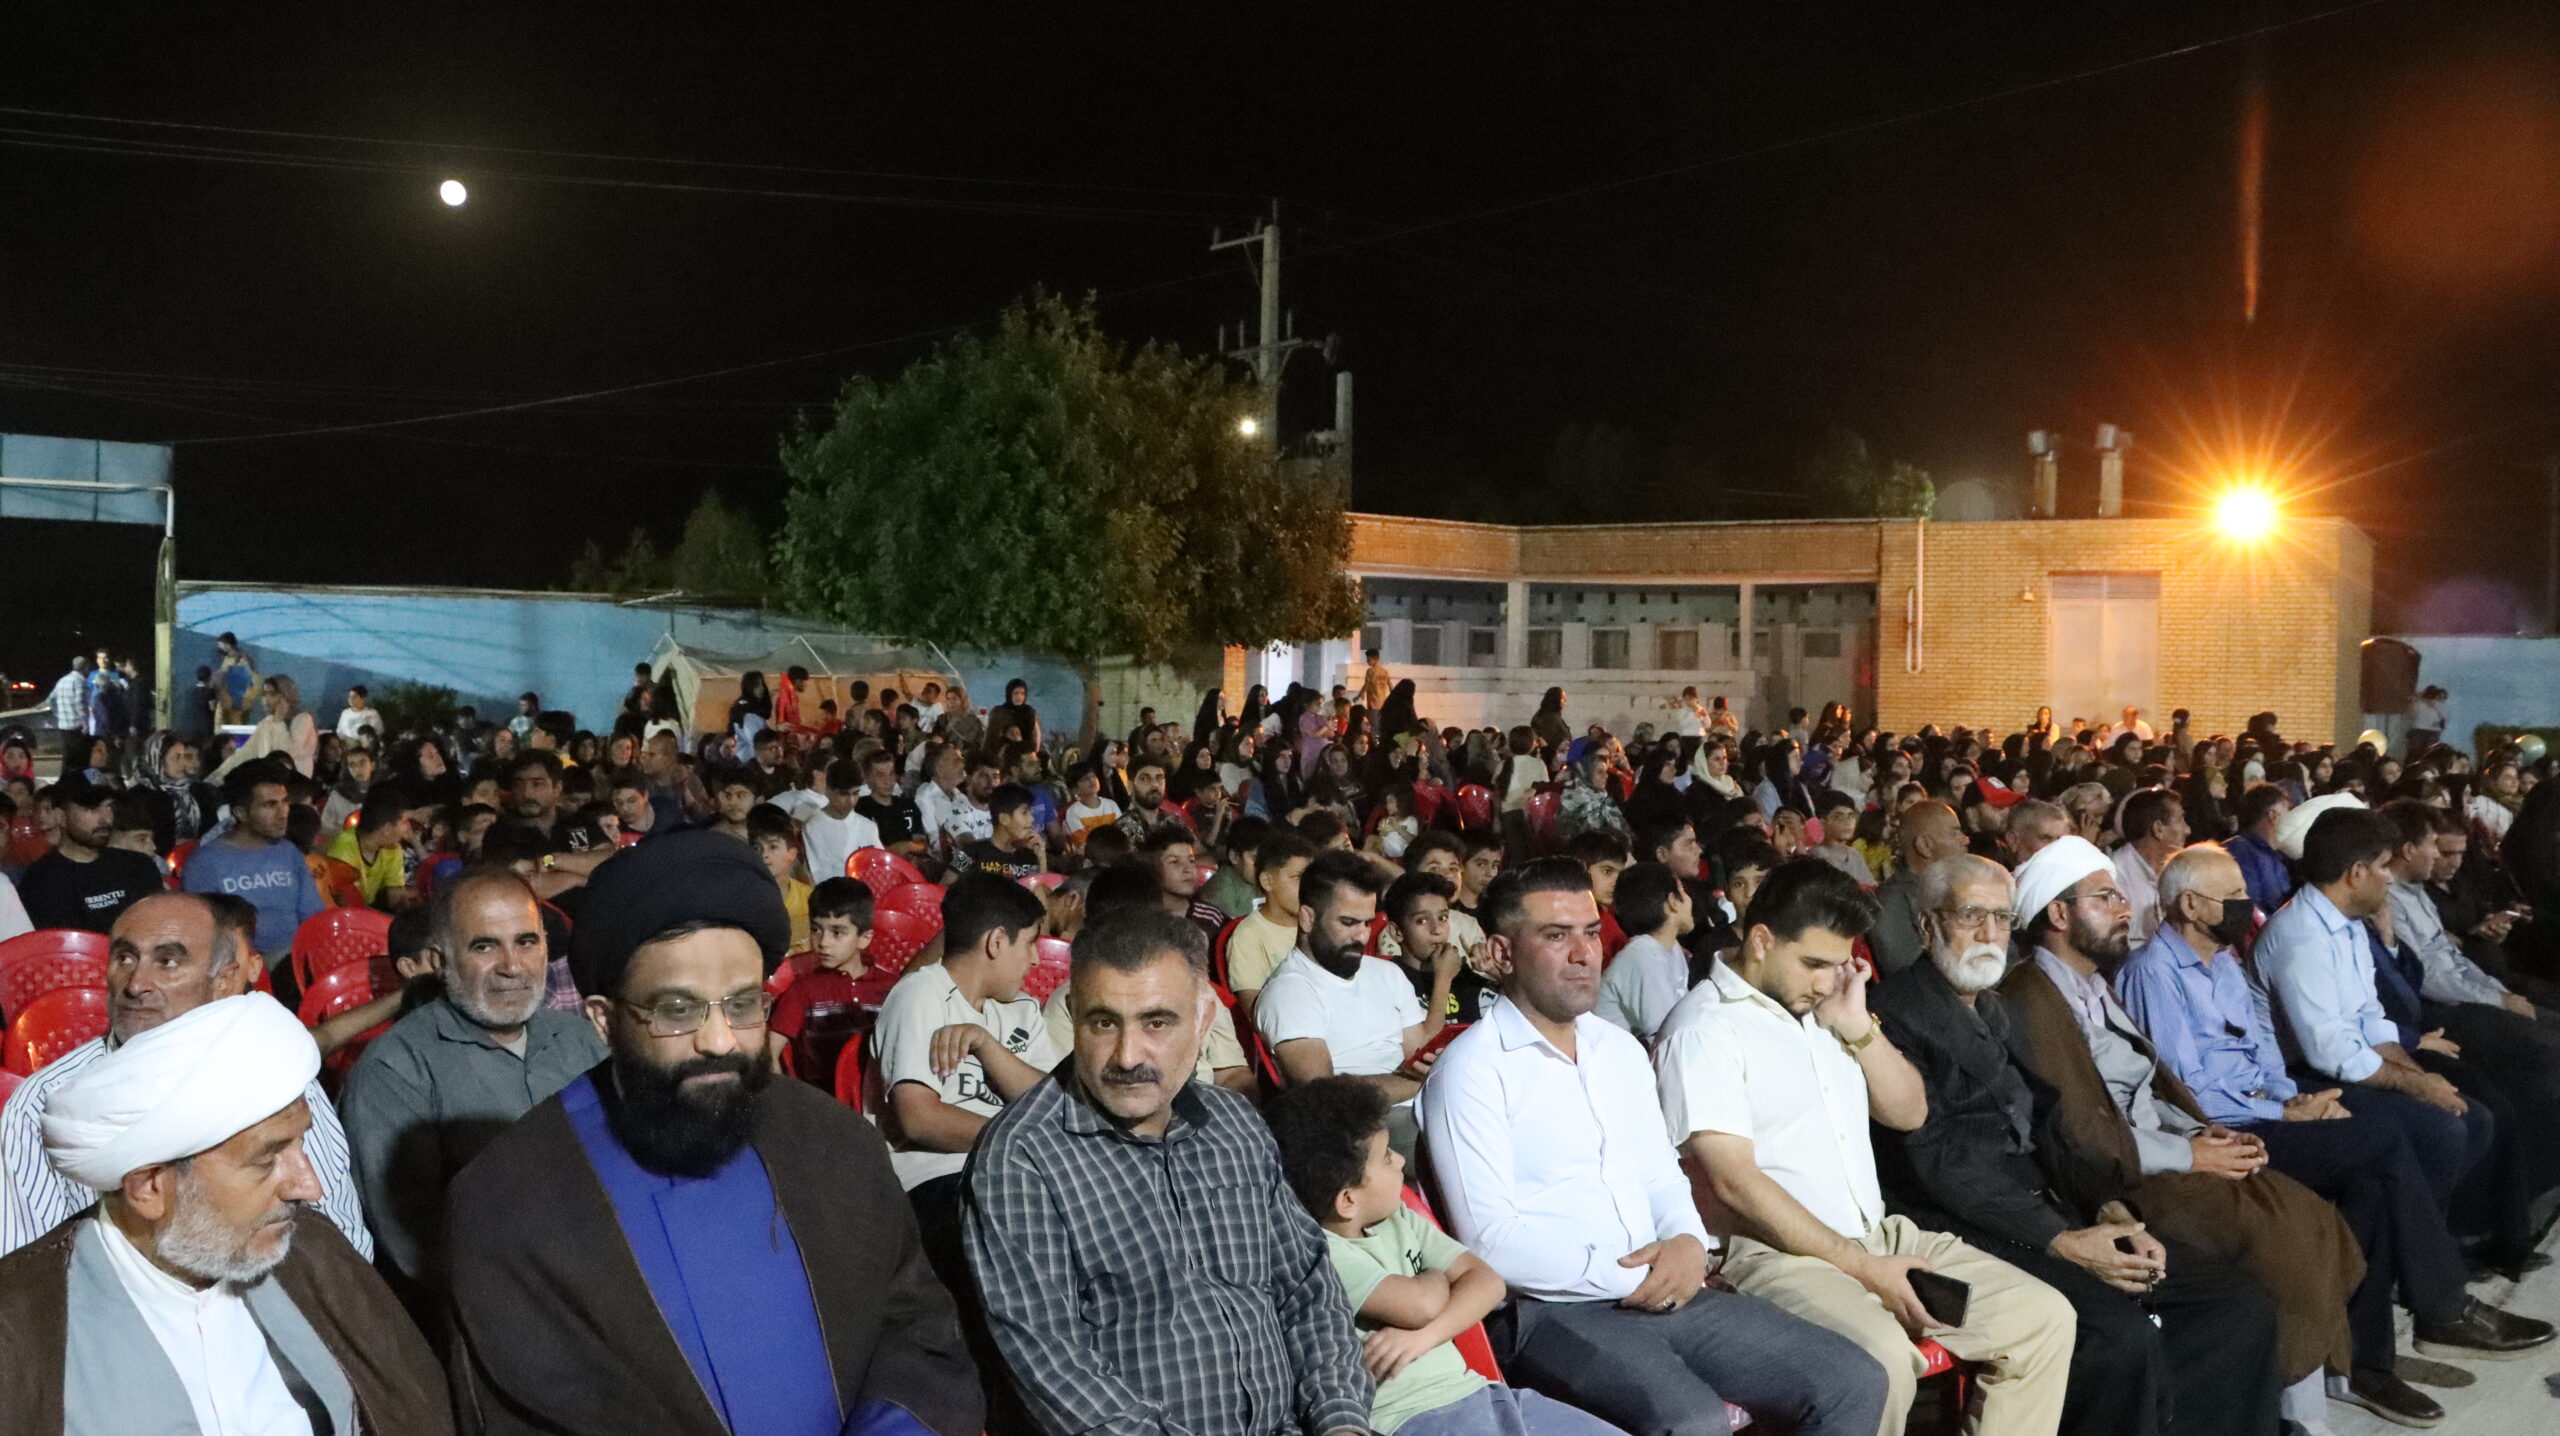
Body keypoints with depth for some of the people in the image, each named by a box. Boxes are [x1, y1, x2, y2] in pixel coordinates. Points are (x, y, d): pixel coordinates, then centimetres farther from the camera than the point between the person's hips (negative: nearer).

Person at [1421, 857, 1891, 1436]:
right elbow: (1491, 1241, -14)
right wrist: (1625, 1277, -15)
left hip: (1662, 1294, 8)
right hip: (1552, 1310, -8)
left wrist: (1687, 1241, -1)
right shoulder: (1471, 1069, -7)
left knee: (1855, 1382, -1)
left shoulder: (1621, 1049, 17)